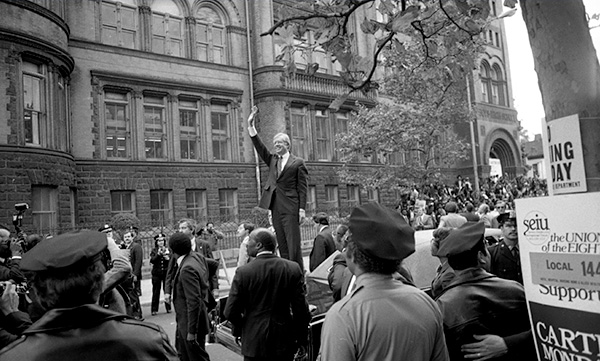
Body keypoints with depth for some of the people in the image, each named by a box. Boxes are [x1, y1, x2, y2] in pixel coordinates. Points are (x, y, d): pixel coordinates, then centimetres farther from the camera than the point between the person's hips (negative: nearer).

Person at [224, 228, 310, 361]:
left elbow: (230, 312, -10)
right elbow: (301, 309, -7)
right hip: (284, 341, 2)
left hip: (254, 341, -2)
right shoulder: (293, 269, -8)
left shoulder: (244, 272, -14)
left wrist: (240, 328, 10)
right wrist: (301, 337, 7)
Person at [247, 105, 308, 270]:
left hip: (290, 208, -5)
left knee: (293, 245, -5)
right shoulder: (272, 160, 17)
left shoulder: (298, 162, 2)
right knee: (282, 246, 8)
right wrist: (251, 125, -1)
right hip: (276, 207, 5)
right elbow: (259, 146, 8)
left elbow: (303, 187, -2)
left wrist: (302, 209, -10)